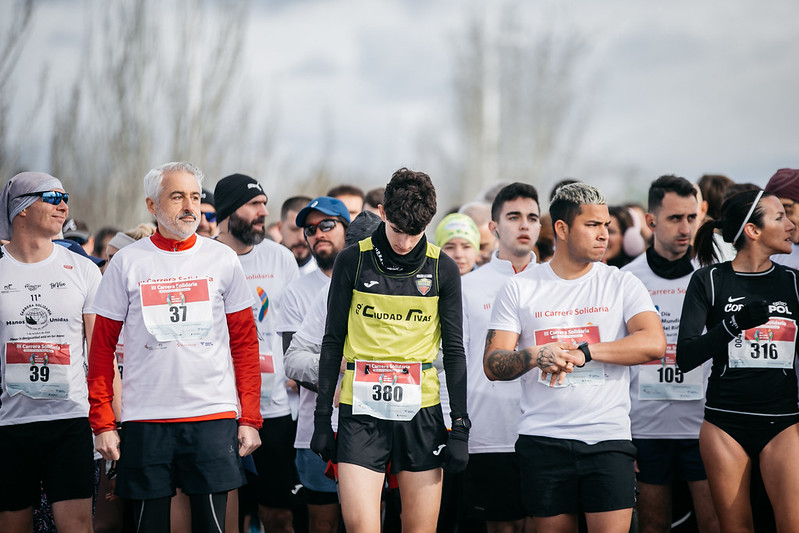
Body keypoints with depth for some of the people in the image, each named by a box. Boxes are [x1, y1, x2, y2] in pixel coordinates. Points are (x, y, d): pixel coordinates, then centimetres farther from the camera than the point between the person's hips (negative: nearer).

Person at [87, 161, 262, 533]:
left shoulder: (222, 259, 6)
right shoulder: (127, 262, 4)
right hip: (145, 417, 0)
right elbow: (102, 346, 6)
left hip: (214, 417, 0)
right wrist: (102, 422, -1)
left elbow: (245, 343, 8)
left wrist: (250, 418, 1)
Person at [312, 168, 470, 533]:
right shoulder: (352, 261, 1)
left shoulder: (443, 269, 4)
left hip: (421, 412, 1)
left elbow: (454, 351, 7)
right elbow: (333, 341, 7)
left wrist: (460, 427, 2)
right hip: (361, 411, -1)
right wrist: (322, 417, 3)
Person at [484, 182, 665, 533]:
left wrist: (584, 352, -16)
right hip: (543, 440, 1)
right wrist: (535, 356, -19)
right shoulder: (520, 289, 7)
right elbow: (493, 365, 3)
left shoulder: (622, 285, 7)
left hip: (608, 438, -1)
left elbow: (654, 344, -8)